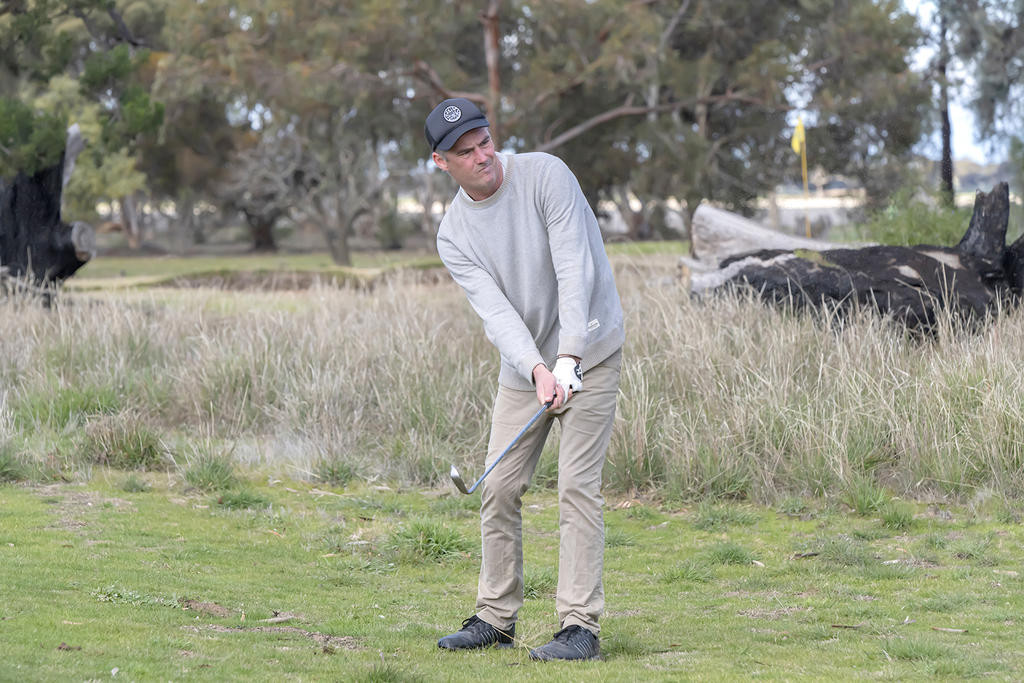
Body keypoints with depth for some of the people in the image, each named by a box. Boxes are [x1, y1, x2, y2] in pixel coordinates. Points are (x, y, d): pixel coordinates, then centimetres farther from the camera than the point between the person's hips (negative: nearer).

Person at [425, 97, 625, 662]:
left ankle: (580, 626, -11)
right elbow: (495, 310, -15)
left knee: (577, 486, -11)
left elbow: (575, 271, -22)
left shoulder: (545, 175, -15)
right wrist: (538, 371, -32)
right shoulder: (453, 234, -4)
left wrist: (568, 359, -31)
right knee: (500, 488, 4)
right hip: (523, 365, 5)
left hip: (588, 352, -5)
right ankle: (496, 618, 17)